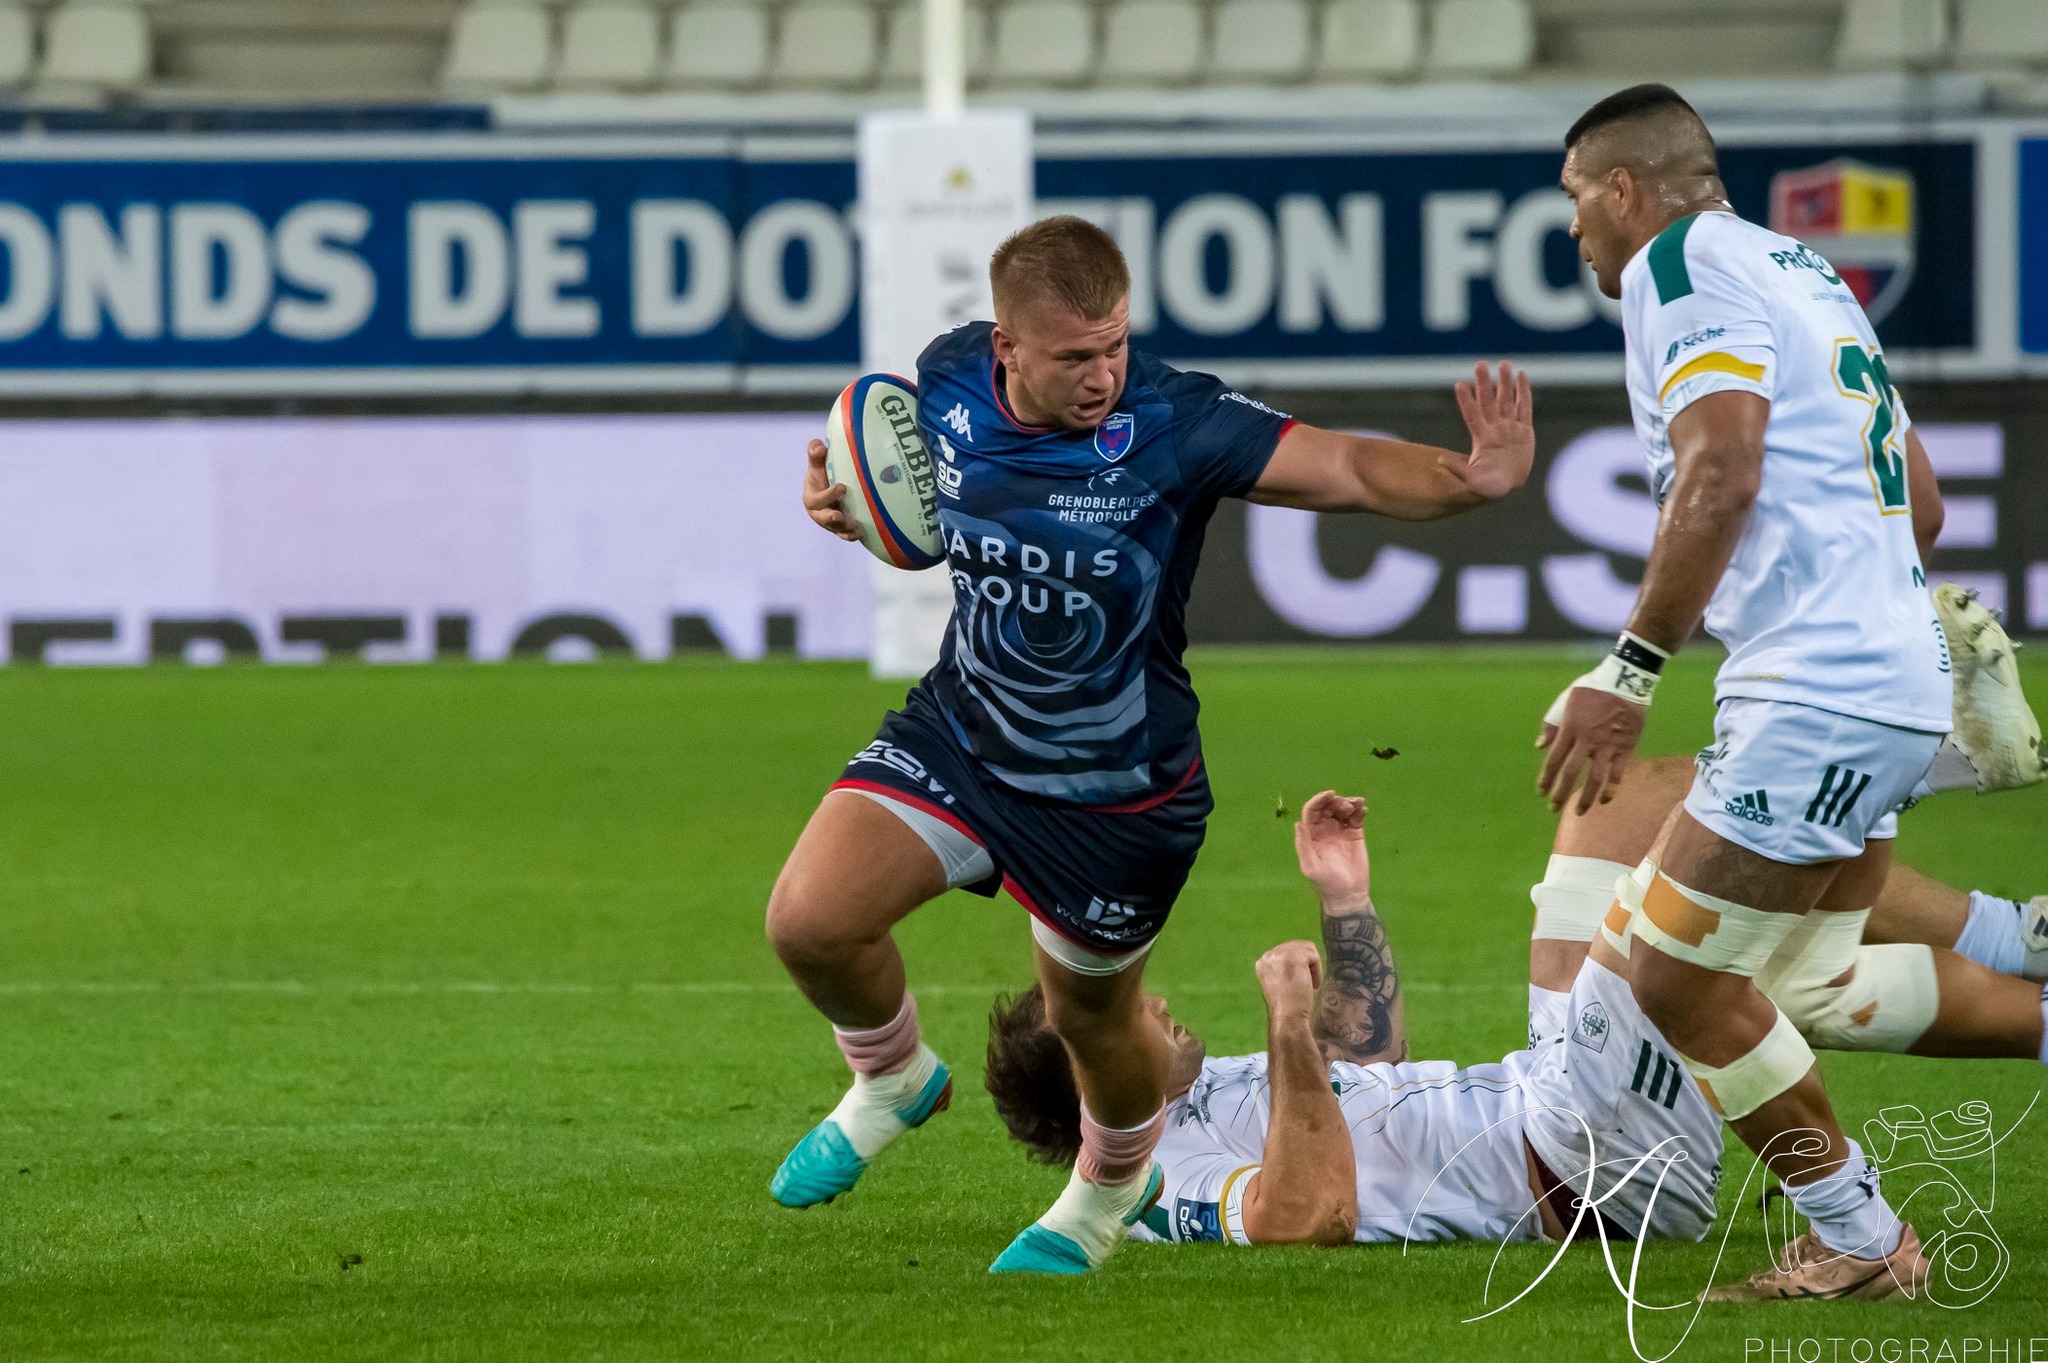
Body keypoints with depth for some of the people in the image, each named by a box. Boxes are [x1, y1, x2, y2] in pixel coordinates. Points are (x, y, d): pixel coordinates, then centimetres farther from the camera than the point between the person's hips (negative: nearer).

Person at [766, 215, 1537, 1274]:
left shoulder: (1174, 426, -28)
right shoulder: (948, 380, -15)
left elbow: (1349, 471, -35)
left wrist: (1473, 476, -54)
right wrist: (842, 496, -14)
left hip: (1117, 793, -3)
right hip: (958, 735, 3)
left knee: (1091, 1016, 15)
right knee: (809, 920, -13)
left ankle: (1109, 1187, 51)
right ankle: (892, 1083, 22)